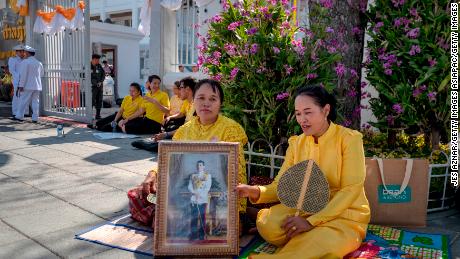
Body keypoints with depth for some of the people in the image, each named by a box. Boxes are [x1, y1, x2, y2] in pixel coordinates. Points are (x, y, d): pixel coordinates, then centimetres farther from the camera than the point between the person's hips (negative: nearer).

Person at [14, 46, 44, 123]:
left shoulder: (25, 62, -8)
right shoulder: (39, 63, 10)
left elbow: (23, 74, -13)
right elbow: (41, 74, 20)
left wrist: (21, 85, -12)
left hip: (28, 86, -5)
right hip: (37, 86, 5)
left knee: (23, 101, 2)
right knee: (35, 102, 4)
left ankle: (20, 116, 7)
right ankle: (35, 118, 2)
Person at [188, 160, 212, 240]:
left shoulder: (207, 176, 7)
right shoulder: (192, 176, 16)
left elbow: (207, 187, -2)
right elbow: (190, 186, 8)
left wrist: (200, 194, -12)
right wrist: (194, 192, -11)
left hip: (203, 199, -2)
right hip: (193, 199, 2)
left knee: (202, 217, -2)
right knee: (193, 217, -1)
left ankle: (202, 235, 3)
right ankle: (193, 235, 5)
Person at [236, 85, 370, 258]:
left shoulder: (349, 139, -10)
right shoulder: (296, 143, 4)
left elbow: (351, 190, -16)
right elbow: (281, 185, 0)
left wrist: (311, 221, -24)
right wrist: (256, 192, -23)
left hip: (344, 215, -4)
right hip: (305, 209, 5)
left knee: (324, 245, -37)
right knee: (267, 223, -24)